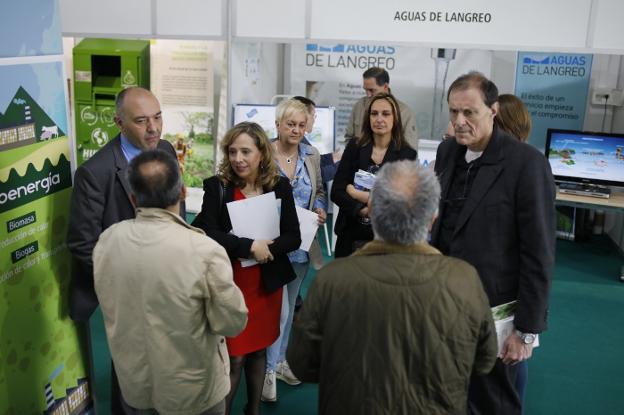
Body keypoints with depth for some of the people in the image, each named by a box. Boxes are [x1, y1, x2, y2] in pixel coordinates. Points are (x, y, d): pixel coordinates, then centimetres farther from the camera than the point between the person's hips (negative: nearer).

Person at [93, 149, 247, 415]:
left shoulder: (106, 240, -14)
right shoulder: (204, 250, -30)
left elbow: (111, 304, 4)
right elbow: (233, 323, -18)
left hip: (133, 383, 4)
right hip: (191, 392, -3)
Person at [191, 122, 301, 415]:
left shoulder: (280, 186, -3)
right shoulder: (217, 186, -9)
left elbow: (293, 237, -5)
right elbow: (205, 233, -18)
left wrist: (267, 248, -22)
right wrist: (249, 246, -24)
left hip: (267, 284, 3)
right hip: (229, 284, -3)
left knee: (258, 350, 17)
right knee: (234, 357, 2)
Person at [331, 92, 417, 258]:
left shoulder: (407, 154, -4)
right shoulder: (354, 148, 2)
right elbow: (336, 192, -3)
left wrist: (357, 193, -10)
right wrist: (363, 210, -18)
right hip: (351, 236, 2)